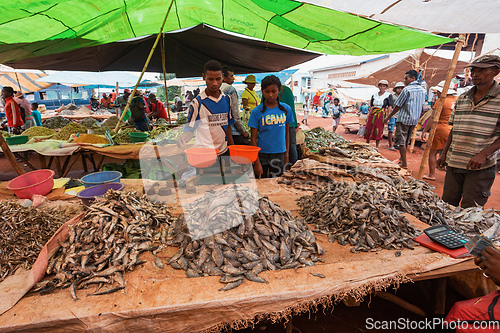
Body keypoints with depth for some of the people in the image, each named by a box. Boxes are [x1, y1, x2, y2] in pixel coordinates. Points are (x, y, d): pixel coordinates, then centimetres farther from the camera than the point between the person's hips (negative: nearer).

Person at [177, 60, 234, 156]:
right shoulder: (197, 102, -10)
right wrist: (183, 138, -28)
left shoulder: (227, 99, 6)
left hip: (224, 151, 5)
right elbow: (189, 129, -7)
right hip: (205, 153, -4)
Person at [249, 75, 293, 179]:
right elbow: (253, 138, -5)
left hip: (279, 154, 2)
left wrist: (286, 155, 9)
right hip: (262, 154, -1)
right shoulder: (257, 111, -6)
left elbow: (286, 133, 10)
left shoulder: (286, 109, 2)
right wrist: (256, 162, -10)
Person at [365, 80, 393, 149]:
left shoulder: (388, 95, 3)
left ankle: (377, 147, 5)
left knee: (378, 130, -3)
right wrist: (368, 116, 11)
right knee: (368, 128, 1)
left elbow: (390, 107, -2)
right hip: (372, 113, 3)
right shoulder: (374, 95, 12)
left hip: (381, 114, -3)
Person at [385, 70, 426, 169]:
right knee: (406, 141, 19)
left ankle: (404, 164, -2)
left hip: (404, 118, -8)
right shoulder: (423, 90, 10)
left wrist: (388, 117, -3)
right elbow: (422, 106, 16)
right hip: (415, 120, 8)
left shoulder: (407, 89, -13)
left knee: (401, 141, -2)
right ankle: (401, 158, 32)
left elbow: (398, 106, -12)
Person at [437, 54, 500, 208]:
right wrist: (444, 153, 11)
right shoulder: (462, 98, 10)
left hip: (481, 167, -4)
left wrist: (484, 154, -20)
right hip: (454, 163, 5)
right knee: (447, 204, 11)